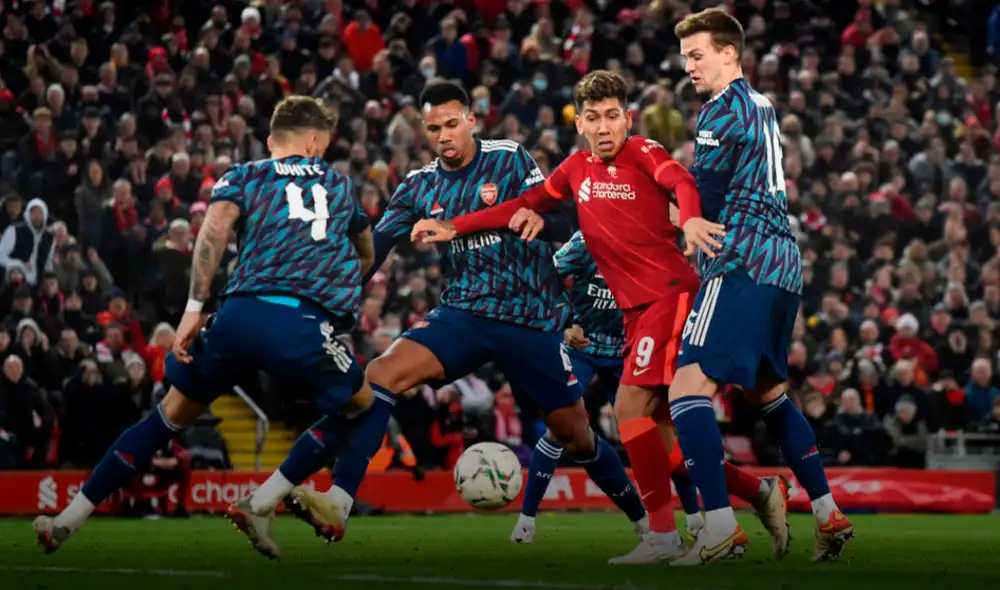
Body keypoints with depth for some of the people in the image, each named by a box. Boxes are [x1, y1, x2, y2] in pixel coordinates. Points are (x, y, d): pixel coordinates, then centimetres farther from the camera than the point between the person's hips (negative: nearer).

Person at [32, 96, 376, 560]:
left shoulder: (244, 177, 21)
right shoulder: (340, 184, 27)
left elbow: (216, 225, -1)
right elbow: (366, 257, 43)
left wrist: (194, 308, -3)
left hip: (239, 314, 2)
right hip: (305, 326, -2)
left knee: (172, 415, 21)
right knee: (360, 408, 24)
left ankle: (68, 519, 20)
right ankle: (261, 504, 11)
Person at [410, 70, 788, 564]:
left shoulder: (644, 154, -7)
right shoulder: (577, 170, 13)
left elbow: (681, 182, -26)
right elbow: (525, 205, 24)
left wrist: (690, 218, -48)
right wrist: (453, 227, 20)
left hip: (669, 295, -8)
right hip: (637, 307, 8)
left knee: (631, 406, -16)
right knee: (656, 422, 6)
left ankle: (663, 534, -12)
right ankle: (760, 491, 16)